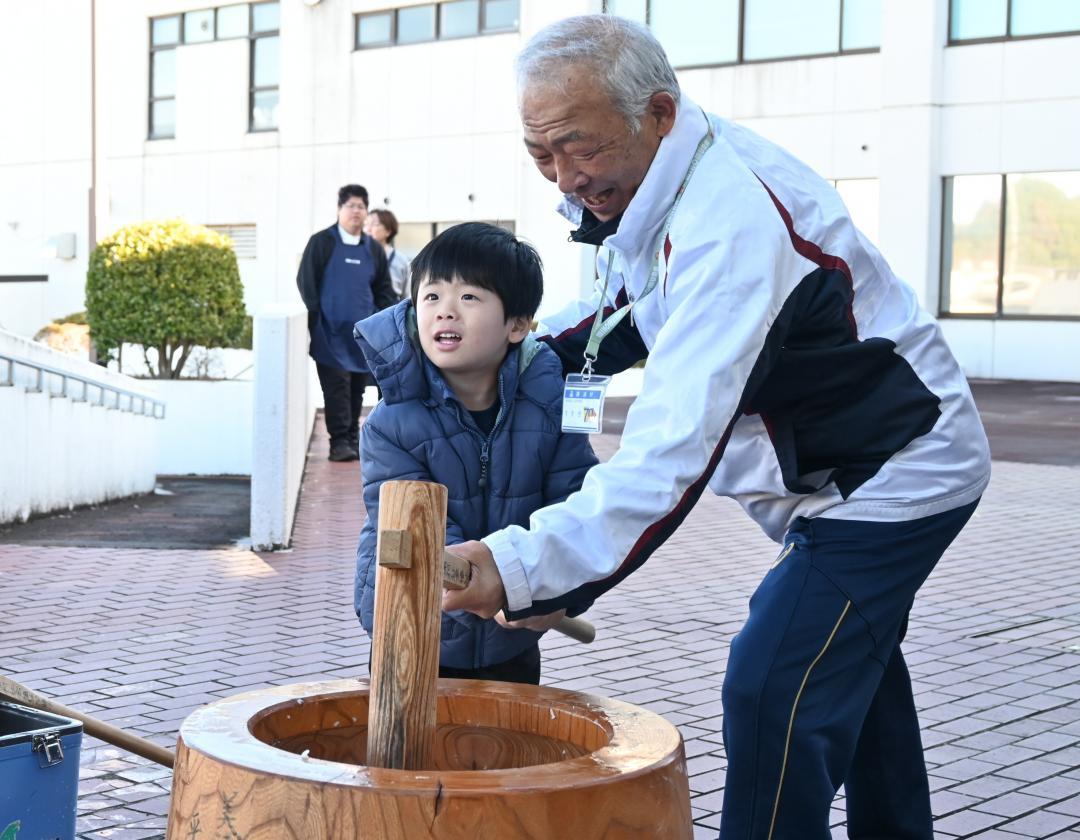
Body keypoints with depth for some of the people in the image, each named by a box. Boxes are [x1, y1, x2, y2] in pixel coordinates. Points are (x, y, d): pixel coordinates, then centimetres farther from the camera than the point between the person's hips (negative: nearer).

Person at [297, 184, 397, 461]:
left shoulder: (373, 249, 14)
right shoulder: (321, 242, 1)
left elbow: (383, 289, 18)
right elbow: (305, 282, -1)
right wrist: (315, 320, -7)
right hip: (331, 332, -4)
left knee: (357, 388, 8)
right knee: (336, 386, -8)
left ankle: (353, 439, 16)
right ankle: (339, 441, -7)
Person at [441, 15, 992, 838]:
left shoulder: (729, 227, -34)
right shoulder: (672, 170, -4)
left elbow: (674, 451, -43)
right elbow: (632, 308, 16)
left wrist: (522, 564, -52)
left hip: (896, 475, -11)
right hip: (849, 469, 11)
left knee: (774, 700, -20)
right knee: (852, 665, 26)